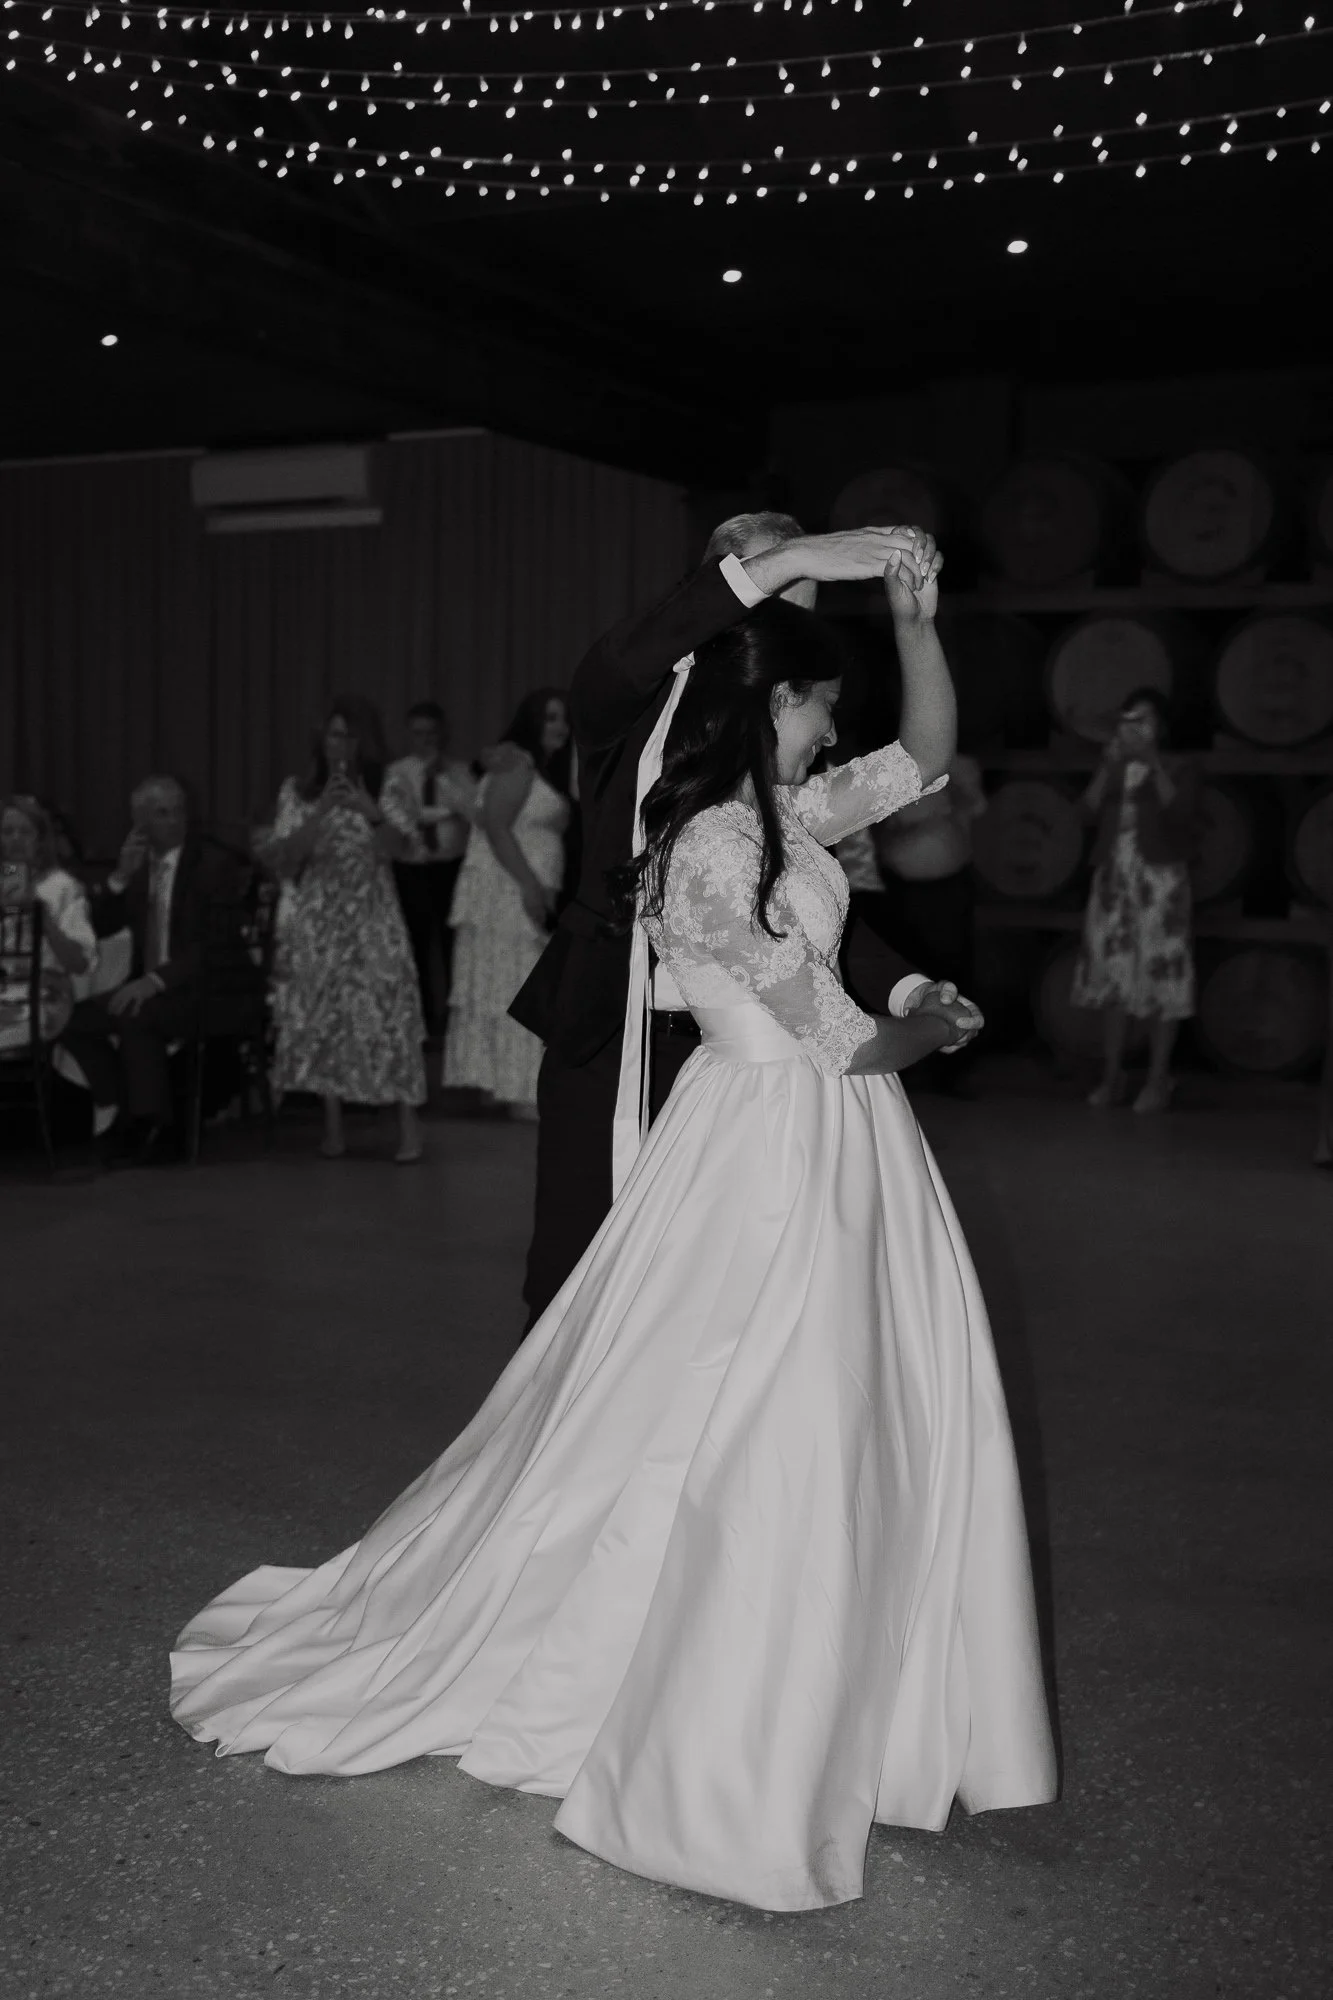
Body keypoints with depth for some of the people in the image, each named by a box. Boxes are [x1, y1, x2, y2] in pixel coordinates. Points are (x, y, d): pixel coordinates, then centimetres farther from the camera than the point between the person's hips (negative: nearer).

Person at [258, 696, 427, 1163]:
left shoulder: (384, 792, 5)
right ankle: (333, 1126, 5)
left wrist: (371, 812, -28)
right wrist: (319, 815, -14)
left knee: (388, 1017, -8)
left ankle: (408, 1126, -5)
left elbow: (393, 846, -10)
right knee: (322, 1020, -2)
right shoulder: (298, 791, 5)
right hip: (317, 924, 1)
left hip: (373, 923, -1)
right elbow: (278, 861, -2)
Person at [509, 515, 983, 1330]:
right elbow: (619, 665, -28)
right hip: (604, 1041, -2)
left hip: (719, 1049, 2)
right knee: (577, 1274, 6)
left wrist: (908, 987, -11)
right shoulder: (634, 708, -3)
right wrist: (784, 560, -33)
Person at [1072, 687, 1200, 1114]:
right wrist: (1108, 764, -11)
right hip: (1113, 879, 4)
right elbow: (1089, 808, -2)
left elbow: (1179, 810, -15)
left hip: (1160, 879, -4)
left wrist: (1153, 763, -18)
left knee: (1160, 979, -5)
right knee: (1113, 977, 5)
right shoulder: (1113, 768, 14)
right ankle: (1112, 1075, 12)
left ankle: (1158, 1080, 1)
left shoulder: (1178, 768, 3)